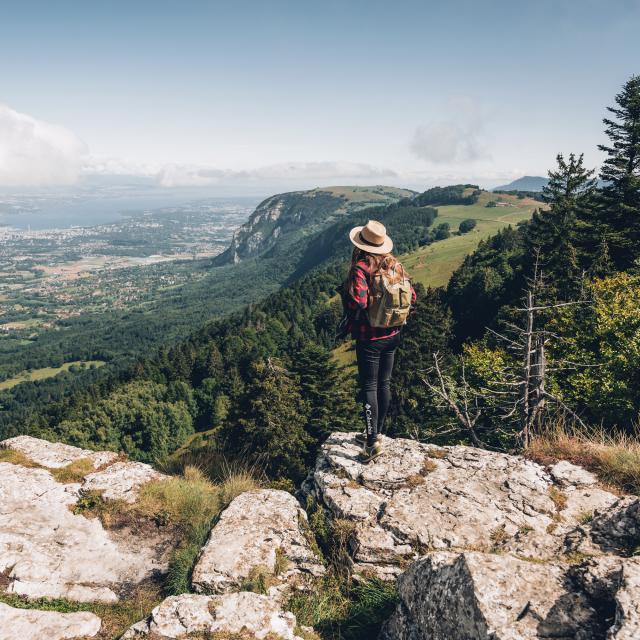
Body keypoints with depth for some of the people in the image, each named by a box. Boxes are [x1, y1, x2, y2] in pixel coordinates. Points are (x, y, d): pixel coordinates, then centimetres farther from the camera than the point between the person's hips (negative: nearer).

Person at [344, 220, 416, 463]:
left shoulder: (361, 269, -18)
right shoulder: (395, 265, 1)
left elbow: (358, 303, -29)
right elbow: (412, 298, 4)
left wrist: (353, 323, -8)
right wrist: (396, 319, 13)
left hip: (369, 338, -6)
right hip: (392, 336, 7)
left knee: (369, 387, 2)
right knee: (384, 384, 16)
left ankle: (372, 442, 5)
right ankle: (376, 432, 31)